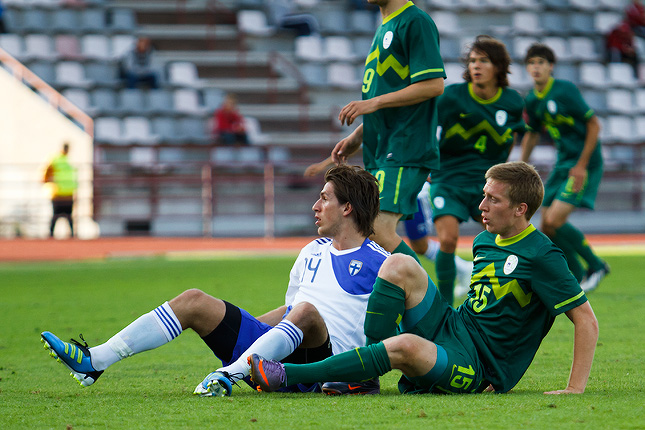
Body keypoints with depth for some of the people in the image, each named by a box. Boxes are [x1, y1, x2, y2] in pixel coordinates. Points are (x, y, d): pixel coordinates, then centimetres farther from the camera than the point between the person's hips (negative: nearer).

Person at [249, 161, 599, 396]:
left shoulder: (541, 257, -12)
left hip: (478, 370, -8)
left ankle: (289, 375, -34)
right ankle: (362, 374, -13)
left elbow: (587, 320, -12)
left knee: (406, 346, -38)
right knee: (398, 265, -12)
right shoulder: (484, 241, 11)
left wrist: (575, 389, -18)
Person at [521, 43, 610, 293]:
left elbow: (594, 125, -14)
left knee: (554, 221, -17)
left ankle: (596, 266, 2)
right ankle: (578, 278, 18)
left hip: (584, 163, -8)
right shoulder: (532, 100, 5)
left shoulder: (565, 90, -17)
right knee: (547, 227, 3)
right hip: (563, 162, 8)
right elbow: (532, 134, 22)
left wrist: (582, 165, -16)